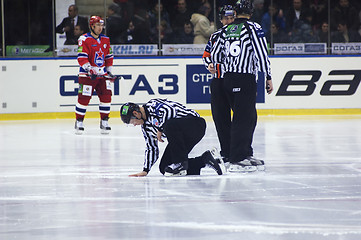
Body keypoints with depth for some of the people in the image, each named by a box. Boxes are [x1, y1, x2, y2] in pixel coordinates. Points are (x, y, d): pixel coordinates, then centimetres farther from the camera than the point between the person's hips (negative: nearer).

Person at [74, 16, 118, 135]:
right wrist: (90, 69, -25)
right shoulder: (84, 39, -9)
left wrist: (109, 70, 15)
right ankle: (79, 122, 6)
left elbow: (109, 56, 20)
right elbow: (81, 58, -15)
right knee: (84, 97, -6)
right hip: (87, 75, -5)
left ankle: (104, 122, 7)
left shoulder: (105, 40, 12)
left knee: (106, 96, -3)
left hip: (102, 75, 5)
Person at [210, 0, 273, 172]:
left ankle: (246, 154, 23)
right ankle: (236, 160, -9)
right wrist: (268, 77, -7)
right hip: (245, 79, -7)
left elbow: (215, 56, 16)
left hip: (228, 79, 7)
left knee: (249, 117, 18)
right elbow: (261, 54, -13)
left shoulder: (226, 30, 10)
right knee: (244, 118, -6)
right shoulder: (253, 28, -7)